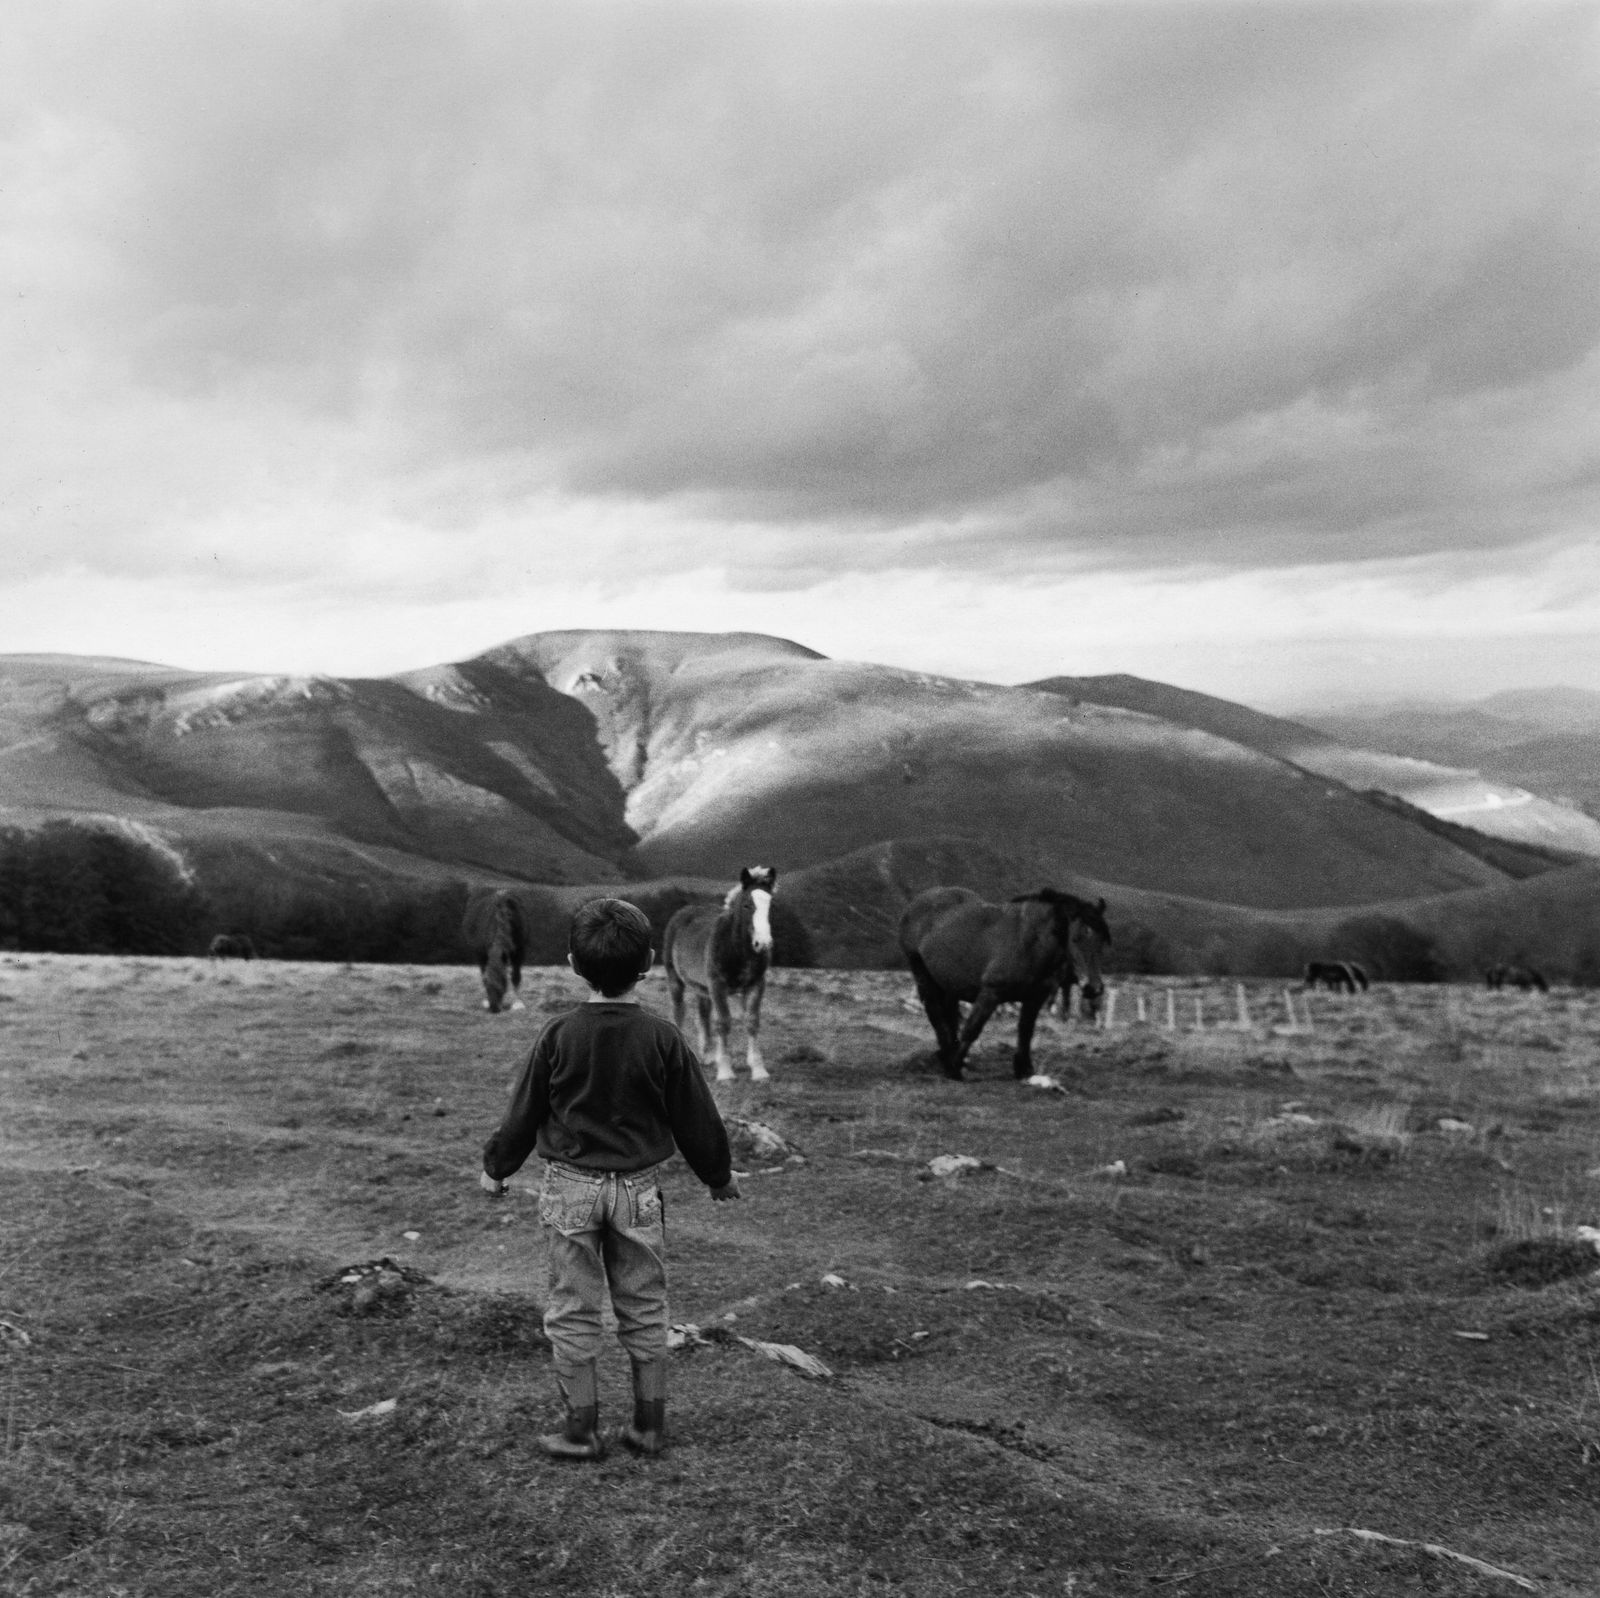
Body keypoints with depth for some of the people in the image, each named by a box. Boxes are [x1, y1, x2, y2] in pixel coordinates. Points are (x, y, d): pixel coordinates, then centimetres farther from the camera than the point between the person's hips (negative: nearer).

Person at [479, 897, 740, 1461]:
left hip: (570, 1187, -1)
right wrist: (719, 1176, 16)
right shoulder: (662, 1038, -9)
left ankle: (581, 1430, 13)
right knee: (644, 1310, 13)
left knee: (573, 1311, 9)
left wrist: (495, 1168, 16)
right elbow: (696, 1117, 0)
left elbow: (522, 1113, -1)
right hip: (638, 1189, 1)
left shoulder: (558, 1035, -10)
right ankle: (649, 1426, 20)